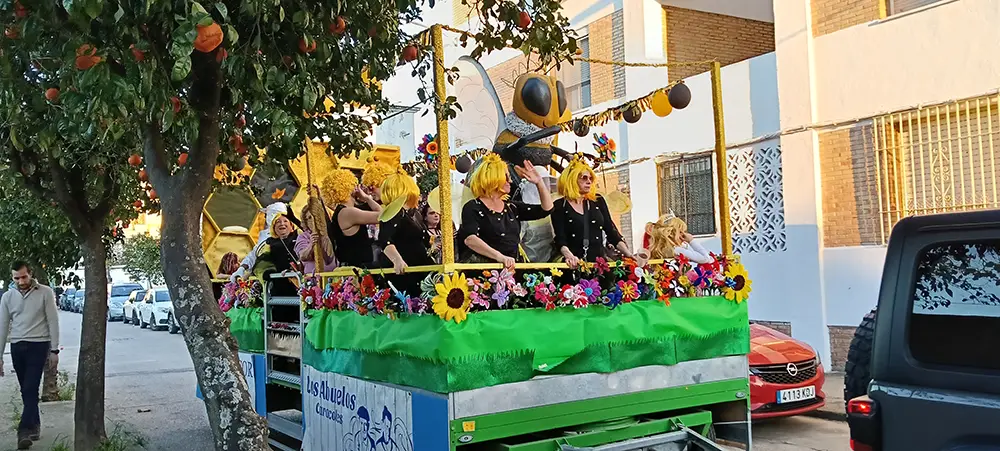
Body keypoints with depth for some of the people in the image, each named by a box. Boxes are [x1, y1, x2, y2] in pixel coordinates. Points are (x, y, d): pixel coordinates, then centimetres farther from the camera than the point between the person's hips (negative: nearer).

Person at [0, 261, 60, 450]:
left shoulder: (45, 293, -4)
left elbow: (53, 322, -3)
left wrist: (54, 350, -6)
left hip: (38, 345, -4)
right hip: (17, 347, 4)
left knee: (30, 389, -11)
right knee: (26, 390, 10)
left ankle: (24, 431, -14)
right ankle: (34, 426, 22)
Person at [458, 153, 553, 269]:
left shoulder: (512, 207, 16)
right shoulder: (473, 208, -4)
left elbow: (546, 208, 18)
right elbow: (470, 239, -21)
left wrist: (539, 182, 7)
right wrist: (500, 257, -32)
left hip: (511, 269, 6)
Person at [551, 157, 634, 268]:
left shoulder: (598, 201, 12)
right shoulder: (559, 206, 2)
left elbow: (611, 231, 12)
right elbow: (560, 239, -7)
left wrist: (629, 255, 1)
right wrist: (569, 256, -27)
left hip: (600, 261, 3)